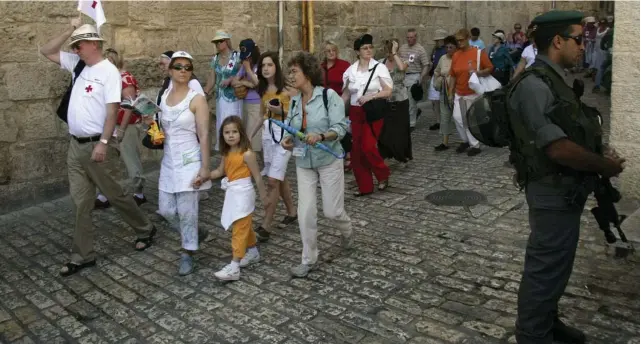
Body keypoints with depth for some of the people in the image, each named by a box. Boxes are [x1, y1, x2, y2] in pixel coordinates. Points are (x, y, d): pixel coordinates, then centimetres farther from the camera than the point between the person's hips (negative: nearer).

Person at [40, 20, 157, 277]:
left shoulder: (109, 71, -13)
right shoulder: (78, 64, 10)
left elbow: (112, 110, -19)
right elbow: (46, 51, 17)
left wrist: (103, 143, -24)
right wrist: (68, 31, 5)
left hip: (95, 145, -7)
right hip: (75, 144, 8)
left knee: (114, 195, 6)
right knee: (81, 201, 9)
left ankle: (145, 230, 27)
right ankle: (83, 256, 17)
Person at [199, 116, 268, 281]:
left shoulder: (247, 154, -17)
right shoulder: (227, 153, 5)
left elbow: (257, 177, -11)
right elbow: (220, 171, 16)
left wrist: (264, 196, -5)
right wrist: (203, 177, 2)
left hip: (243, 193, -8)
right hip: (232, 193, 8)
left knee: (239, 229, -7)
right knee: (245, 226, 21)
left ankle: (234, 267, -6)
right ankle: (253, 252, 39)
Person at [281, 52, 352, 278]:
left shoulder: (329, 96, -12)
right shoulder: (294, 101, 4)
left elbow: (340, 127, -18)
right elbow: (291, 129, 10)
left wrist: (321, 136, -35)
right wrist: (288, 140, -12)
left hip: (329, 161, -4)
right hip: (304, 163, 4)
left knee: (332, 210, 4)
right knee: (306, 212, -1)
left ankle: (347, 232, 40)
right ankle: (308, 260, 13)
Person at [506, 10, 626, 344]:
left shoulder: (554, 80, 11)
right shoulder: (534, 84, -22)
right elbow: (558, 147, -26)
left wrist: (600, 158, 2)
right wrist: (604, 166, -12)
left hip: (565, 191, 10)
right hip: (554, 194, -10)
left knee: (555, 263, 22)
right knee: (547, 267, 3)